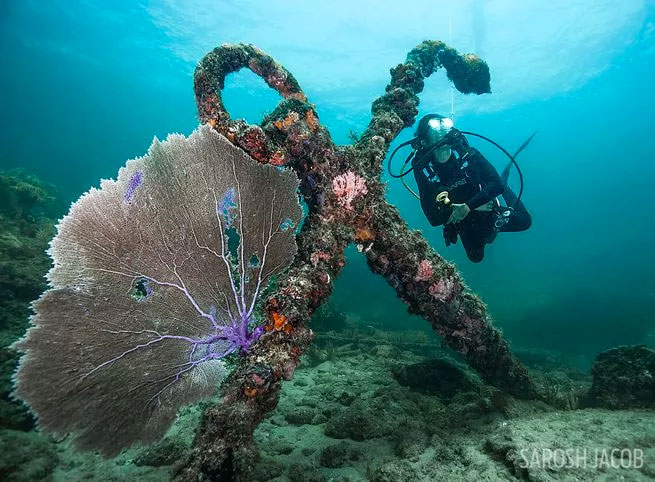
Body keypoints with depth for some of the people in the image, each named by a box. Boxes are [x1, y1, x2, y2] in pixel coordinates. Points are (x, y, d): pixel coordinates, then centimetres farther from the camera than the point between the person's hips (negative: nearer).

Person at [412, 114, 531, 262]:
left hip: (490, 213, 0)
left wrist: (468, 206, -39)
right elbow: (433, 218, -28)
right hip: (465, 225, 0)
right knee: (476, 257, 23)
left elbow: (496, 184, -26)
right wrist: (476, 206, -28)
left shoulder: (467, 153, -22)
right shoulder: (422, 169, -25)